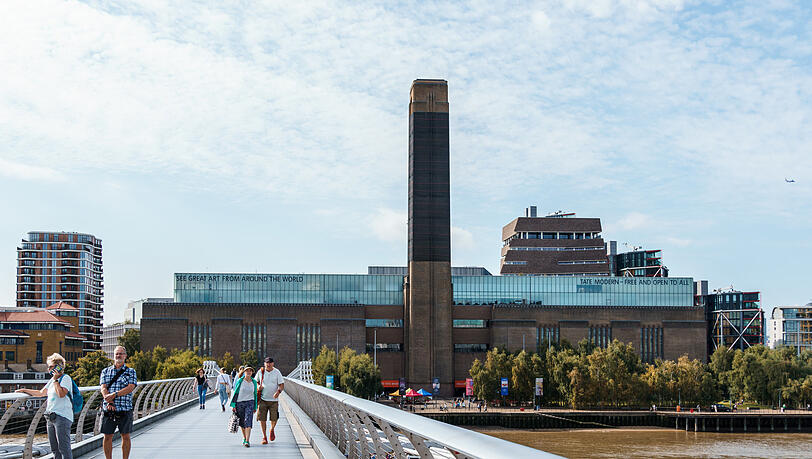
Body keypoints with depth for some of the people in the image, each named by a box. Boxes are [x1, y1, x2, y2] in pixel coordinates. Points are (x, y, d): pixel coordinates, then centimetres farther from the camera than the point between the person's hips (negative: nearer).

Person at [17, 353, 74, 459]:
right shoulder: (52, 380, 20)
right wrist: (24, 391, 26)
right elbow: (41, 393, 28)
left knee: (64, 447, -13)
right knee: (54, 448, 10)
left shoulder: (66, 378, -6)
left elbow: (61, 393, -21)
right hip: (51, 417, 9)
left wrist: (56, 380, -11)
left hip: (62, 417, -9)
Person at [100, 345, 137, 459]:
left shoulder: (131, 372, 5)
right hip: (109, 409, 1)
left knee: (125, 436, 5)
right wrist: (109, 402, -18)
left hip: (125, 409, -1)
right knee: (107, 436, 4)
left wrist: (114, 395, -20)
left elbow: (130, 388, -9)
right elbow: (103, 388, -2)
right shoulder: (106, 371, 10)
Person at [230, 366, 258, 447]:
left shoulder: (253, 382, 4)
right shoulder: (240, 381, -4)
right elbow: (235, 392, -2)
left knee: (248, 421, -15)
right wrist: (233, 405, -6)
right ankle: (244, 438, 33)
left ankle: (247, 441, -21)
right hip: (240, 403, 0)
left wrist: (255, 407, 15)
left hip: (249, 403, 0)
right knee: (242, 422, 12)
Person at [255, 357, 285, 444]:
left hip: (273, 400, -1)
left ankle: (272, 430, 31)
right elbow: (256, 381, 18)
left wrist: (278, 392, -22)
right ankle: (264, 437, 9)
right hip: (263, 399, 1)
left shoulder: (277, 372, -1)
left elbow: (282, 385, -2)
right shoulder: (261, 371, 2)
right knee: (262, 419, -4)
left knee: (274, 419, -1)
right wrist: (258, 387, -4)